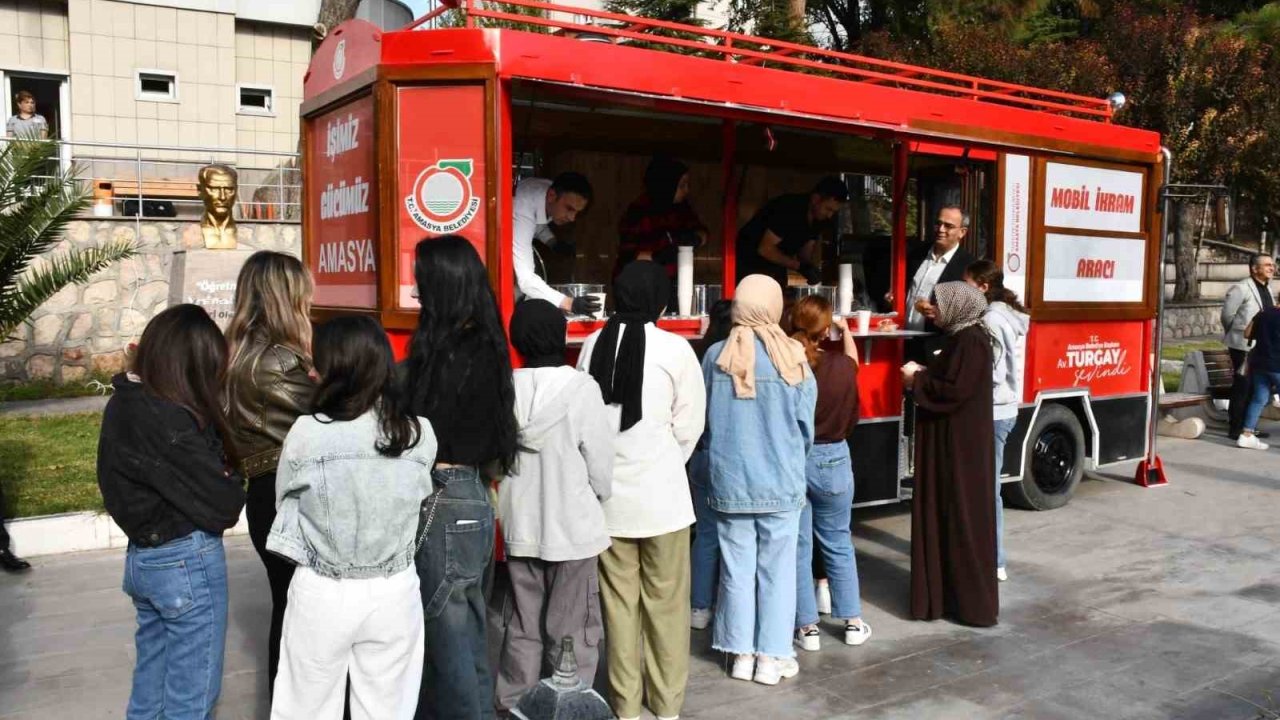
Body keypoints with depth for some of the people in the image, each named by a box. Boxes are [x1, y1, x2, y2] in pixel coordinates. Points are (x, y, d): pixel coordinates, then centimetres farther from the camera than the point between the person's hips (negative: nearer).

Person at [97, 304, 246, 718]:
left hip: (142, 557, 8)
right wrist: (233, 480, -1)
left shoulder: (122, 403, 1)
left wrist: (218, 473, -8)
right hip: (187, 563, -8)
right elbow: (222, 507, -22)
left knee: (152, 676, 23)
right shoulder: (171, 423, -25)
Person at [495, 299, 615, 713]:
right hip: (573, 528, -4)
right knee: (571, 634, 9)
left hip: (520, 528, 4)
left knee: (523, 629, 18)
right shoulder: (581, 387, -16)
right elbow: (601, 465, -10)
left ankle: (513, 706, 28)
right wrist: (597, 500, 10)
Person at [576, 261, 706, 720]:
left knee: (619, 600, 12)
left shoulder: (594, 345, -1)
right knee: (665, 602, 9)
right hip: (660, 492, -3)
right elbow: (689, 427, -6)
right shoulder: (675, 349, -10)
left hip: (609, 493, 3)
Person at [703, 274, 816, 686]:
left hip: (729, 481, 2)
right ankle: (772, 657, 17)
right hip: (781, 482, -1)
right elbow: (806, 425, -1)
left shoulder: (716, 356, -7)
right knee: (777, 570, 10)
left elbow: (703, 420, 3)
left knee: (737, 569, 11)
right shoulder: (792, 357, -10)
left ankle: (742, 654, 21)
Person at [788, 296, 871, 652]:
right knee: (838, 543, 17)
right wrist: (846, 330, 30)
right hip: (832, 460, 1)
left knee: (798, 547, 9)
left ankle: (807, 627, 16)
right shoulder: (840, 366, -10)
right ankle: (853, 622, 26)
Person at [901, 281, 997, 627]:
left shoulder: (971, 340, -17)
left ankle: (974, 603, 5)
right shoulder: (961, 337, 13)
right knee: (947, 515, 14)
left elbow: (954, 390, -25)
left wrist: (916, 380, -13)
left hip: (962, 444, -10)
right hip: (952, 440, 10)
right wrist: (921, 375, 4)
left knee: (964, 517, -3)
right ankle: (950, 592, 24)